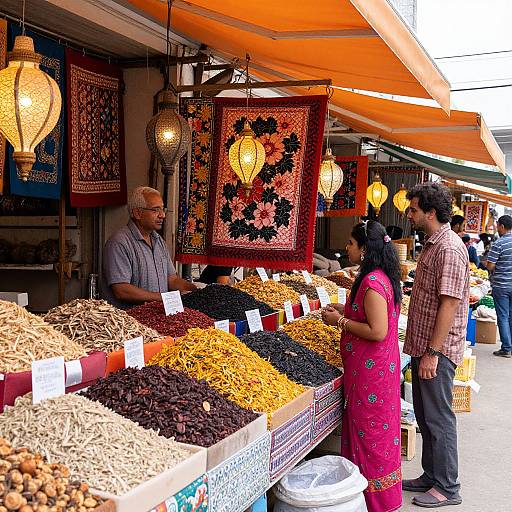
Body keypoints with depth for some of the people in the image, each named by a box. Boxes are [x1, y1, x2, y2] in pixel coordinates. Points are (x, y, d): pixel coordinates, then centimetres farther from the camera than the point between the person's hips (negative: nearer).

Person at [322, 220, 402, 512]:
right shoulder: (382, 277, 9)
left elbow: (377, 331, -26)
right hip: (379, 365, 10)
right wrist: (344, 311, 11)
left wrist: (341, 322, -16)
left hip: (371, 370, -10)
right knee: (378, 429, 19)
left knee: (369, 431, 2)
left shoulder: (372, 283, -23)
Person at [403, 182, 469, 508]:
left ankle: (448, 488, 15)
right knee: (425, 415, 17)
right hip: (424, 346, 10)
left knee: (438, 418, 1)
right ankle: (431, 477, 30)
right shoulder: (432, 244, 13)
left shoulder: (449, 248, -19)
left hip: (438, 350, -10)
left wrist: (433, 352, -23)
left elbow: (450, 302, -23)